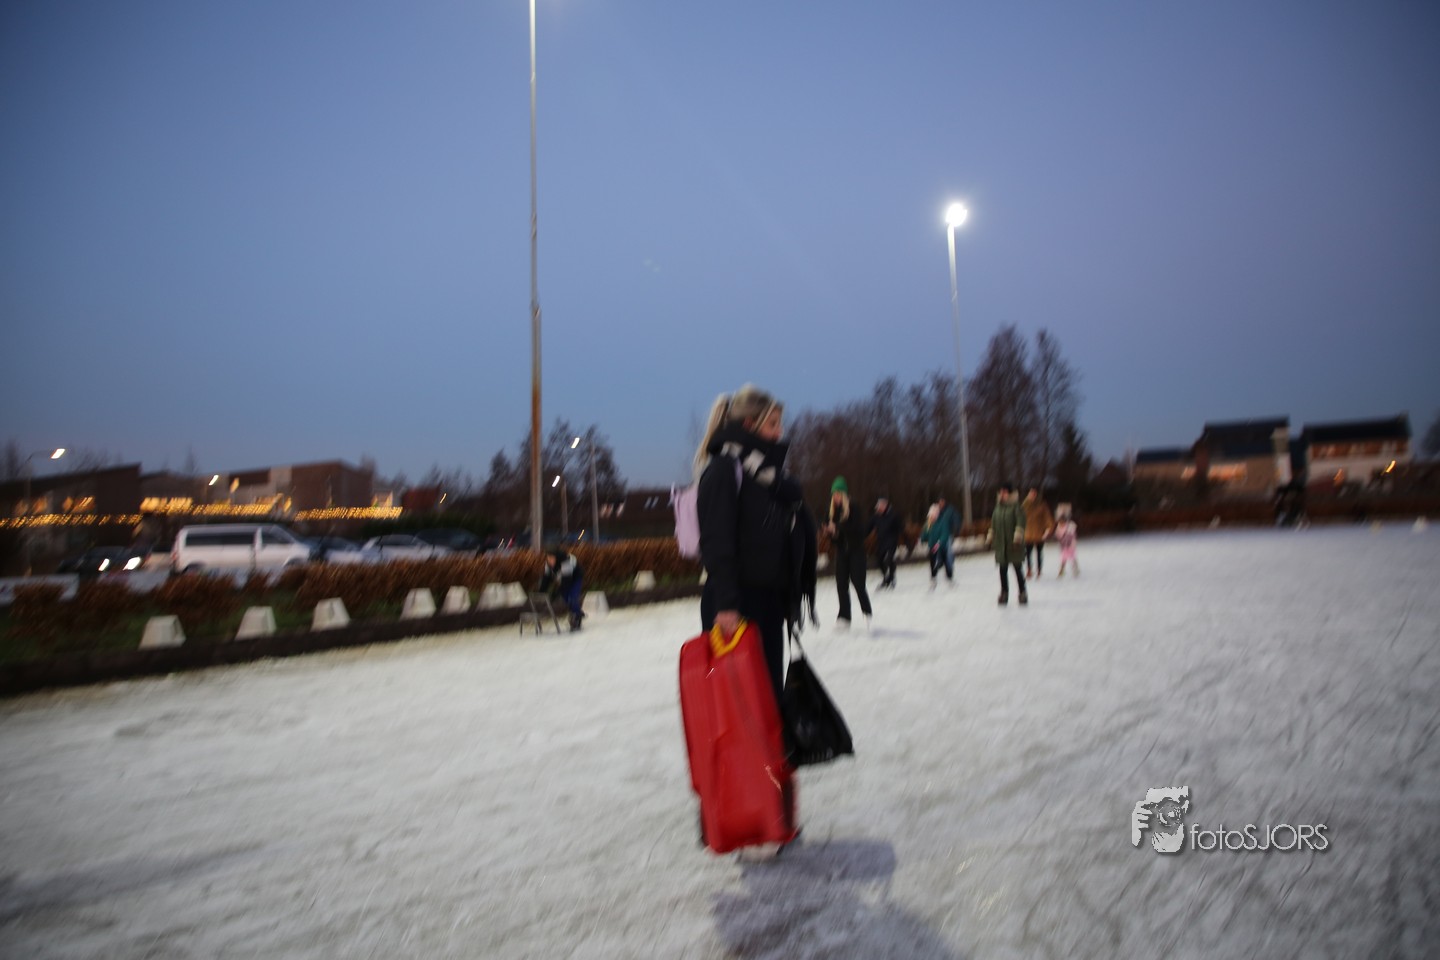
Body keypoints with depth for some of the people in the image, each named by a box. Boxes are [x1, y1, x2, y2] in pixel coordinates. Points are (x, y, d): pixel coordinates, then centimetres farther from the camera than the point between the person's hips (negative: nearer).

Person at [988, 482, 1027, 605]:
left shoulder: (1016, 506, -8)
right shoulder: (998, 507, 9)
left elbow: (1021, 521, -15)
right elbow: (994, 522, 17)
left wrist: (1018, 535, -23)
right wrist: (991, 535, 13)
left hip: (1013, 544, -5)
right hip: (1001, 544, 5)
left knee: (1017, 568, 1)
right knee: (1002, 569, 7)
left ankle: (1022, 593, 13)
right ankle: (1004, 593, 17)